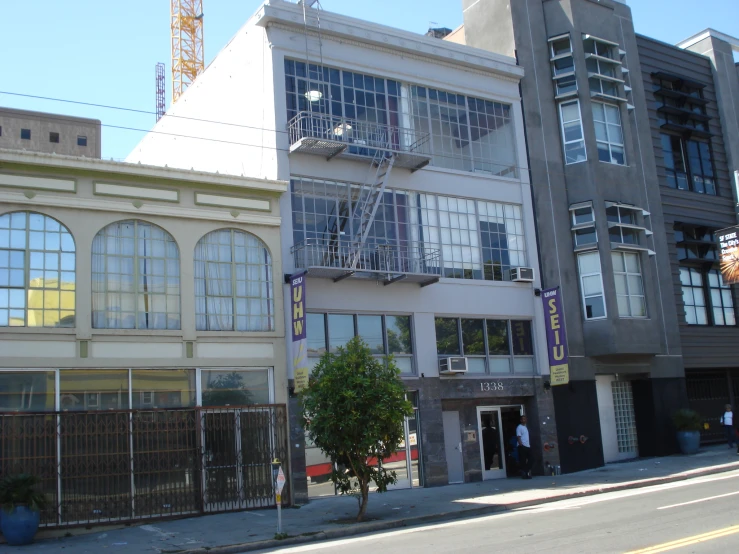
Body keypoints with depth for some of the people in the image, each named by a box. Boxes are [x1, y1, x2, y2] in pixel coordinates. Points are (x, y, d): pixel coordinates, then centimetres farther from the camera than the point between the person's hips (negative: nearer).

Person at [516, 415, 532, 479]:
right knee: (523, 460, -5)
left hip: (528, 446, 8)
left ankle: (528, 473, 12)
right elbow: (518, 437, -11)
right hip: (522, 446, -8)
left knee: (529, 460, 5)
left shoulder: (526, 427, 19)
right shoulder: (519, 427, -6)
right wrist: (521, 445, -19)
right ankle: (524, 473, -1)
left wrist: (530, 444, 13)